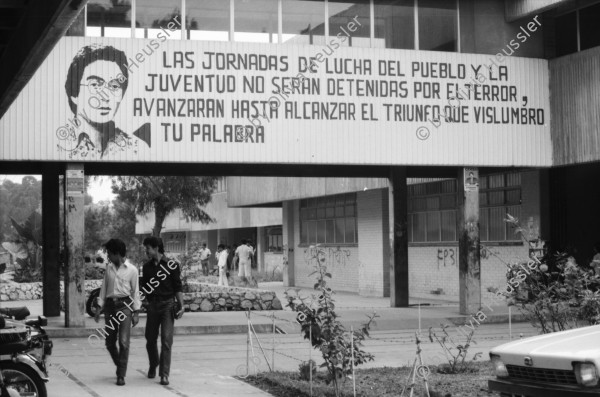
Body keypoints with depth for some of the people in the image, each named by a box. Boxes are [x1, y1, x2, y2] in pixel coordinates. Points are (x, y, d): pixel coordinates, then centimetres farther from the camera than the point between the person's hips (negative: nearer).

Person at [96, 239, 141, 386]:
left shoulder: (131, 270, -2)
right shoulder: (108, 268, 9)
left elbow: (135, 291, 2)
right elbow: (104, 288, 14)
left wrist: (135, 312, -1)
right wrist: (100, 307, 9)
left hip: (125, 305, -4)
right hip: (110, 305, 4)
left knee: (123, 341, -12)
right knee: (109, 343, 7)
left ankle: (121, 375, -5)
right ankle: (120, 367, 30)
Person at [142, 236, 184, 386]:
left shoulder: (171, 265, -3)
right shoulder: (147, 266, 9)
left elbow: (177, 287, -2)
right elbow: (144, 288, 15)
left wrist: (181, 306, -7)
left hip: (168, 304, -4)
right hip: (152, 305, 4)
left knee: (166, 340, -9)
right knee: (150, 340, 10)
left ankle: (164, 374, -7)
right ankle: (153, 365, 36)